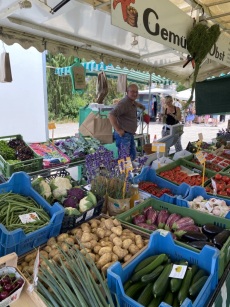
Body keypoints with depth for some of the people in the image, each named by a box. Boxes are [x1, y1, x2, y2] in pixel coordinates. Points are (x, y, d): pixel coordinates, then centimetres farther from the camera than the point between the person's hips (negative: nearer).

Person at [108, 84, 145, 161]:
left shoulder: (133, 102, 12)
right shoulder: (124, 103, -18)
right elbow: (111, 115, -28)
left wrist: (141, 105, 27)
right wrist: (118, 130, -25)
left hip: (130, 134, 10)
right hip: (123, 135, -10)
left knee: (132, 156, 17)